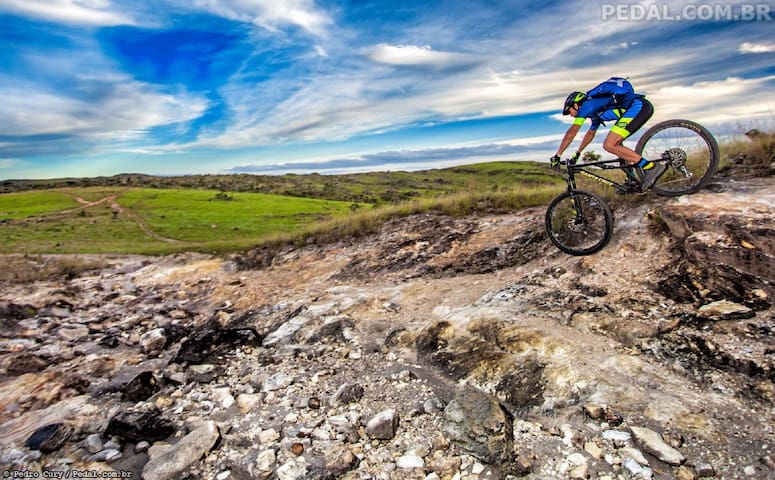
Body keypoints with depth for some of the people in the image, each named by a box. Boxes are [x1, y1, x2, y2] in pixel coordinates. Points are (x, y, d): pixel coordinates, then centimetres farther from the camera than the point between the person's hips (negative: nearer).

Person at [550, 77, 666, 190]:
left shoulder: (586, 105, 1)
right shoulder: (595, 110, 27)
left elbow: (571, 132, -5)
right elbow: (590, 133, 40)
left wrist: (557, 155, -2)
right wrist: (577, 153, 46)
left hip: (638, 106, -10)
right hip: (643, 107, 10)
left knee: (609, 145, -14)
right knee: (614, 144, 18)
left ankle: (652, 167, -16)